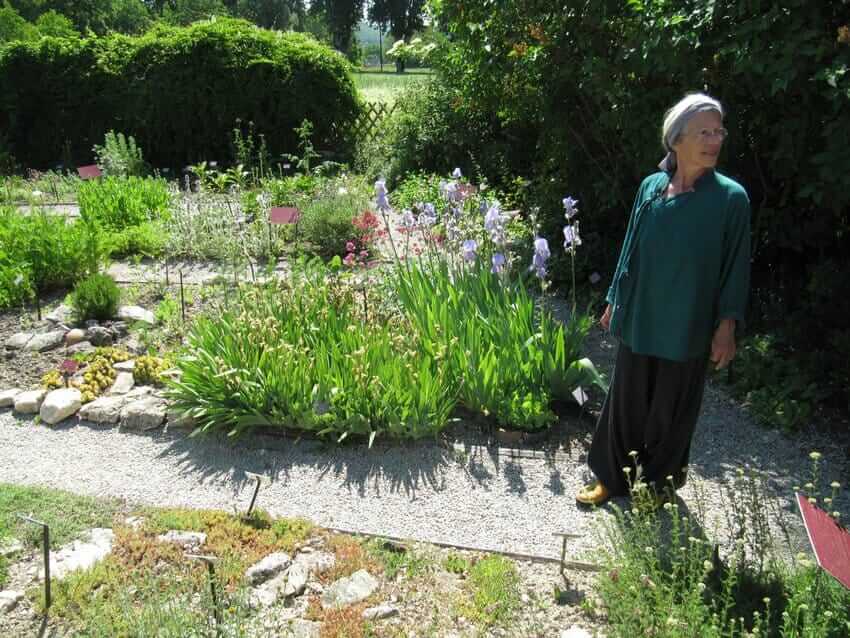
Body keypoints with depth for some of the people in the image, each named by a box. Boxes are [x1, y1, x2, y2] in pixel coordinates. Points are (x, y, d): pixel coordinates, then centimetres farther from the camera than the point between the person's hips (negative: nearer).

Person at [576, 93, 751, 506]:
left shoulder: (731, 198, -11)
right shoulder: (651, 187, -1)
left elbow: (736, 266, -6)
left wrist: (727, 325, -9)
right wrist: (615, 301, 11)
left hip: (688, 327, -3)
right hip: (639, 319, 3)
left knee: (670, 408, 12)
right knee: (627, 400, 14)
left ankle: (657, 484, 33)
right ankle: (612, 477, 31)